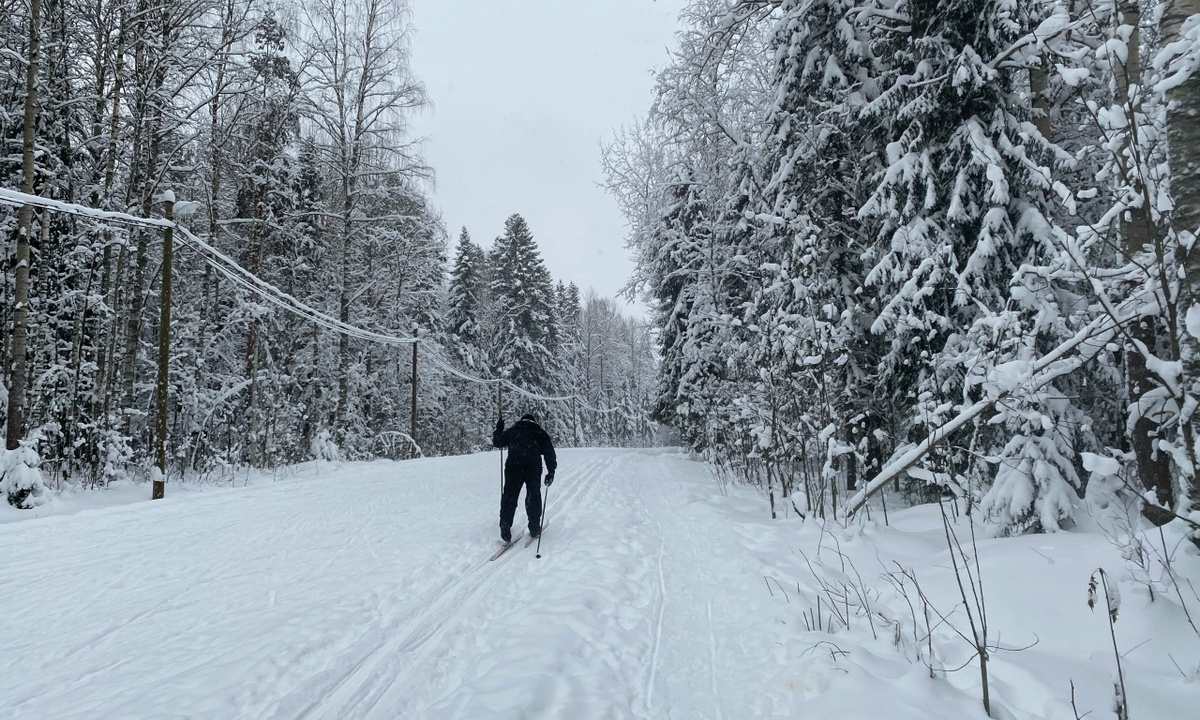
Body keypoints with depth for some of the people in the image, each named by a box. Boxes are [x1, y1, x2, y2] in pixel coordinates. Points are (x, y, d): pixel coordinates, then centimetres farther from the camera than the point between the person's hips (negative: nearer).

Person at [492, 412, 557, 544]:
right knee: (534, 496, 13)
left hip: (513, 467, 1)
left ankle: (505, 529, -6)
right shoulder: (540, 433, 17)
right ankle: (534, 529, 15)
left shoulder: (512, 431, 19)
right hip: (533, 468, 0)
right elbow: (550, 453, 10)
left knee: (509, 497, 5)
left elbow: (497, 442, 24)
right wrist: (551, 472, 13)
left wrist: (498, 429, 41)